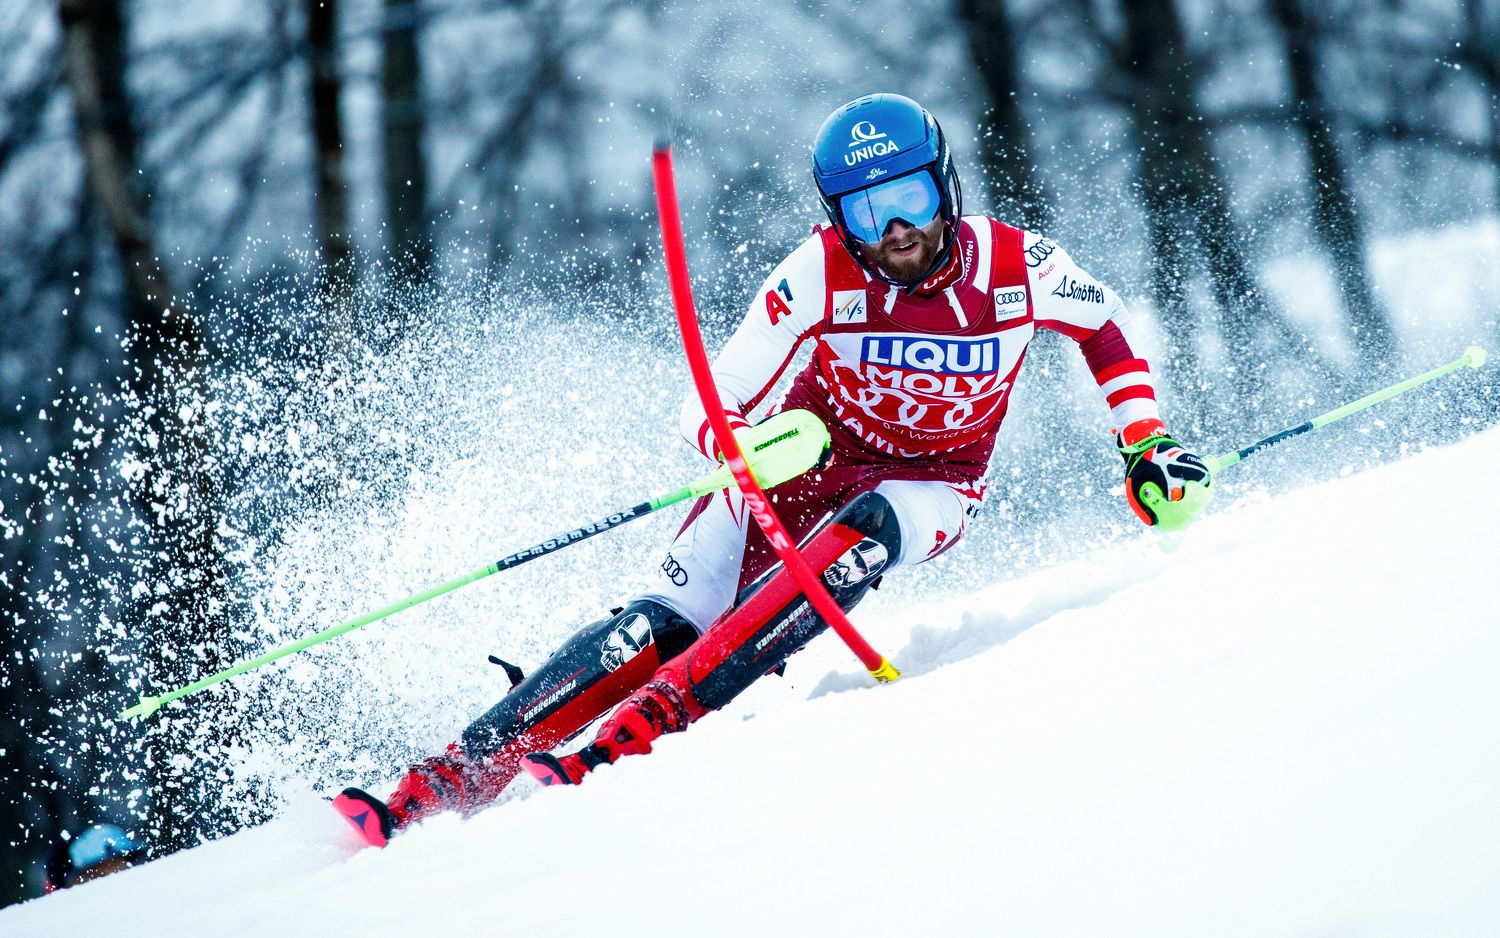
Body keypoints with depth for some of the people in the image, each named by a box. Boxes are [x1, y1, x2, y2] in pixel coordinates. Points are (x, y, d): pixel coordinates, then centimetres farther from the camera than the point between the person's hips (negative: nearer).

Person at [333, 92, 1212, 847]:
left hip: (930, 487, 0)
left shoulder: (1018, 267, -19)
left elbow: (1106, 325, 5)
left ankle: (625, 741, -41)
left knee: (862, 534, -36)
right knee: (665, 623, -21)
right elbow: (711, 411, -21)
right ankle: (448, 778, -22)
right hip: (807, 461, 0)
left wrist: (1146, 443, -2)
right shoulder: (821, 272, -22)